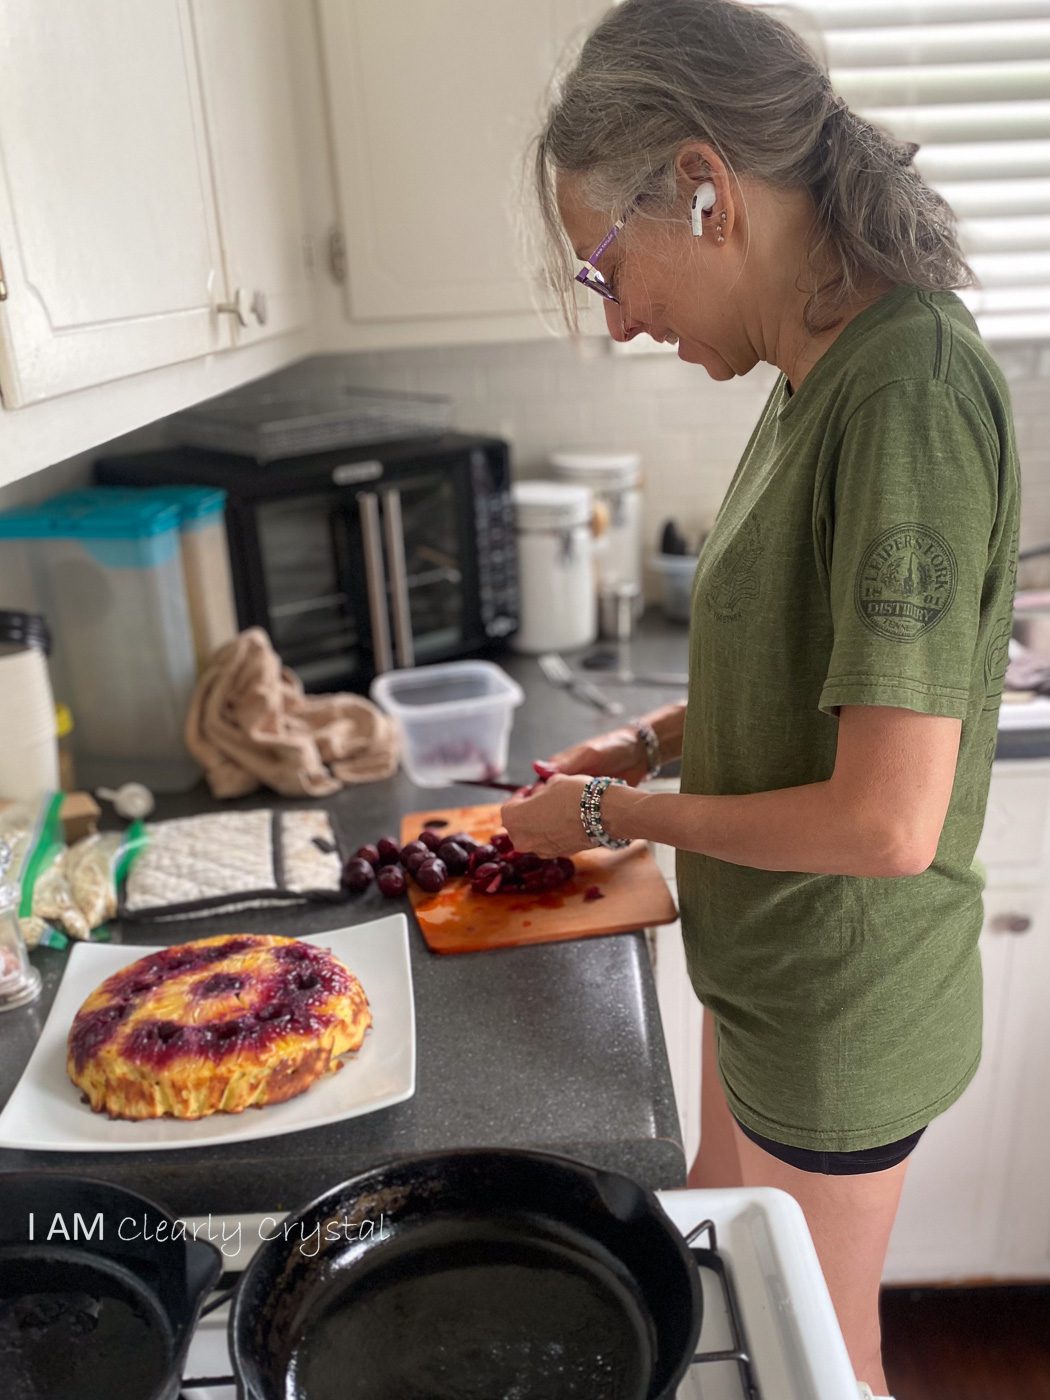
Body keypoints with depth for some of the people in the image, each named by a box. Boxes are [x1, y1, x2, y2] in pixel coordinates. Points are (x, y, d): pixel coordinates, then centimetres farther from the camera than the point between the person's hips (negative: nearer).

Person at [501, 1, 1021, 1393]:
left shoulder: (911, 392, -28)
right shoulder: (820, 373, 0)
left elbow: (885, 823, -30)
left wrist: (619, 812, -17)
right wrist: (655, 738, 2)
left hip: (840, 1003, -8)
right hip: (766, 961, 8)